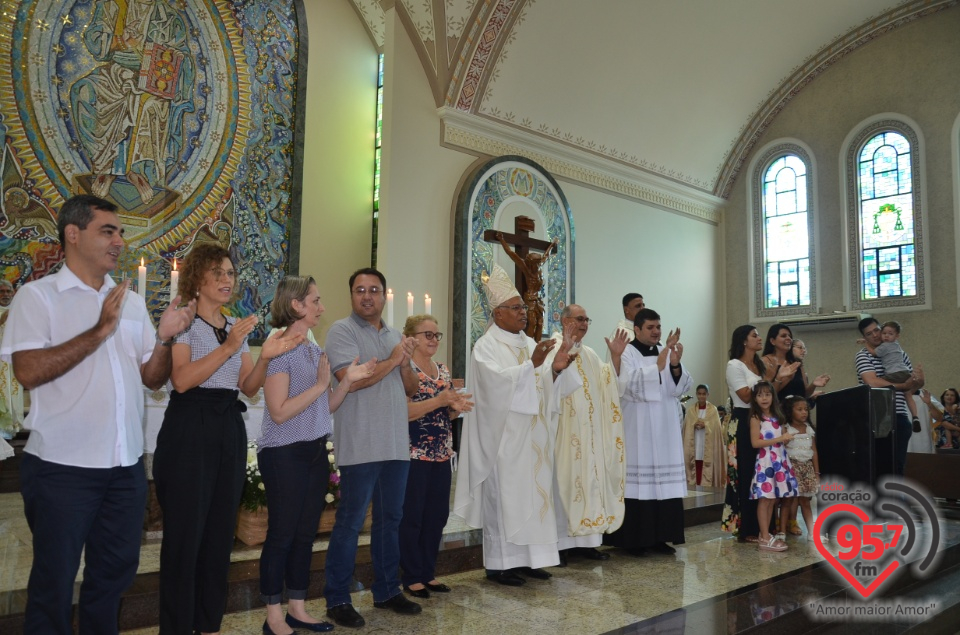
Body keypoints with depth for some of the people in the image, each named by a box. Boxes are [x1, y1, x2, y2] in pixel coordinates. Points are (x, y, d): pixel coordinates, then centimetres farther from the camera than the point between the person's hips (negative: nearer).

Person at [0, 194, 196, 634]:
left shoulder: (133, 302, 9)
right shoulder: (38, 295, -6)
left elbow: (152, 379, 9)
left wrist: (164, 338, -9)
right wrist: (100, 331, -20)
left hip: (126, 465, 6)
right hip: (62, 466, -5)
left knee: (114, 573, 18)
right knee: (54, 581, 9)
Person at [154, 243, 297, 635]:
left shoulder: (237, 327, 16)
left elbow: (248, 387, 10)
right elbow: (181, 379, -17)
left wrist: (265, 357, -7)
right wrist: (228, 348, -23)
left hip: (229, 430, 7)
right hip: (189, 430, -6)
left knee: (220, 533, 11)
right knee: (185, 533, -1)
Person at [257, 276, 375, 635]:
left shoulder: (314, 350, 10)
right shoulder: (279, 349, -14)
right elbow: (280, 412, -20)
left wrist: (348, 380, -2)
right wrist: (320, 384, -17)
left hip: (315, 453, 8)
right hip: (285, 454, -8)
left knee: (305, 534, 13)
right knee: (281, 535, 1)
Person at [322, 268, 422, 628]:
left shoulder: (395, 336, 15)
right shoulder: (342, 330, -5)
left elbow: (411, 389, 14)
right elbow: (351, 379, -19)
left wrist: (405, 363, -6)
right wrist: (392, 360, -11)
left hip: (396, 444, 7)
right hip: (360, 446, -7)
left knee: (390, 519, 14)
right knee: (350, 522, 0)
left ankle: (386, 591, 26)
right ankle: (337, 600, 11)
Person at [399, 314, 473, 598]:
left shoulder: (443, 370, 13)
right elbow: (403, 411, -20)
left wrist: (457, 407, -3)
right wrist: (438, 401, -26)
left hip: (441, 455, 7)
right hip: (414, 454, -7)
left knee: (437, 515, 12)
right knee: (412, 516, 3)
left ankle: (428, 572, 25)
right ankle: (412, 577, 15)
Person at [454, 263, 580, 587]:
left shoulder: (529, 343, 14)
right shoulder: (486, 346, -7)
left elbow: (544, 385, 10)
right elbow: (498, 381, -22)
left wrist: (556, 368, -9)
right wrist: (532, 364, -29)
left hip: (533, 436, 7)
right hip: (505, 436, -7)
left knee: (533, 492, 9)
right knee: (503, 494, -1)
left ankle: (525, 557, 18)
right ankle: (500, 562, 8)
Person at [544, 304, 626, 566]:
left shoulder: (590, 354, 16)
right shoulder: (553, 349, -6)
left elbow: (608, 384, 11)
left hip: (590, 431, 7)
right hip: (565, 429, -7)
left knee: (589, 479, 8)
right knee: (564, 479, -5)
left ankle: (585, 540, 15)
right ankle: (559, 542, 2)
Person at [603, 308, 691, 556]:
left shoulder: (667, 353, 12)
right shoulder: (627, 353, -4)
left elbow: (681, 388, 5)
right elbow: (631, 384, -19)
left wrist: (676, 366, -13)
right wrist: (659, 364, -22)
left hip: (665, 429, 6)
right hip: (638, 430, -5)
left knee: (664, 483, 5)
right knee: (638, 481, -5)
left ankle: (658, 536, 13)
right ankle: (633, 539, 3)